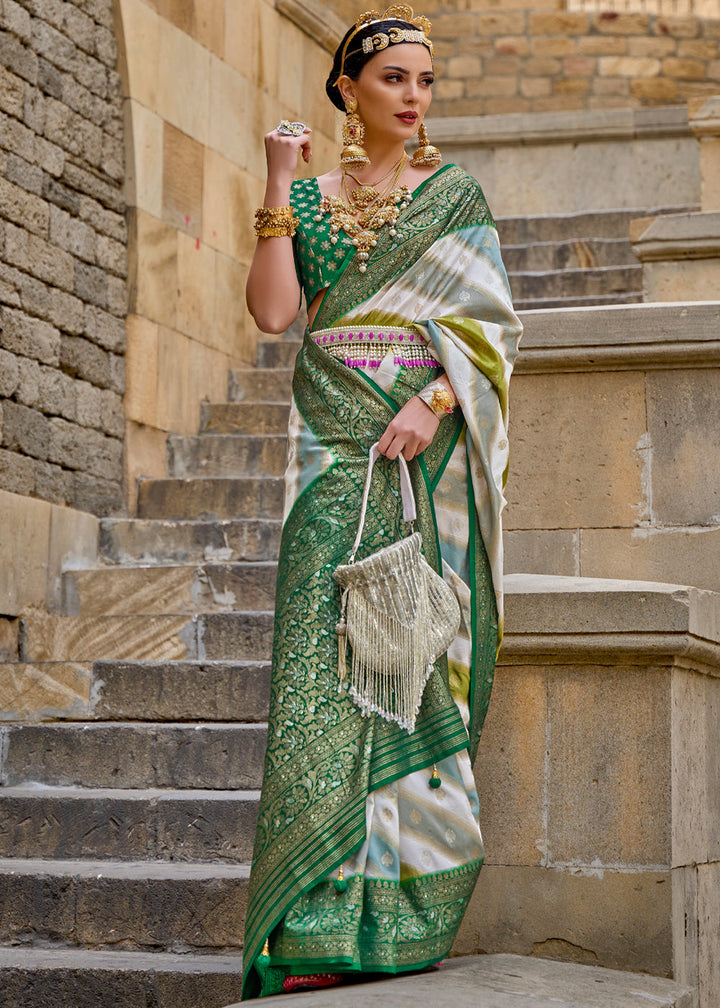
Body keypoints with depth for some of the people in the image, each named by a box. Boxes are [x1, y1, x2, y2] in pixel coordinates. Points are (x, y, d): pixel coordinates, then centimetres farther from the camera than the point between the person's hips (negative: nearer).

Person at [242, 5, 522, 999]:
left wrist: (432, 403, -14)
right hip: (336, 457, 1)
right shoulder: (308, 196, 12)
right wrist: (280, 186, -5)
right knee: (326, 656, -10)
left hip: (428, 447, 0)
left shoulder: (454, 196, 9)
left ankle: (406, 907, 0)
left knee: (418, 652, -5)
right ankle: (324, 919, -11)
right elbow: (272, 310, -3)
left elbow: (490, 323, 2)